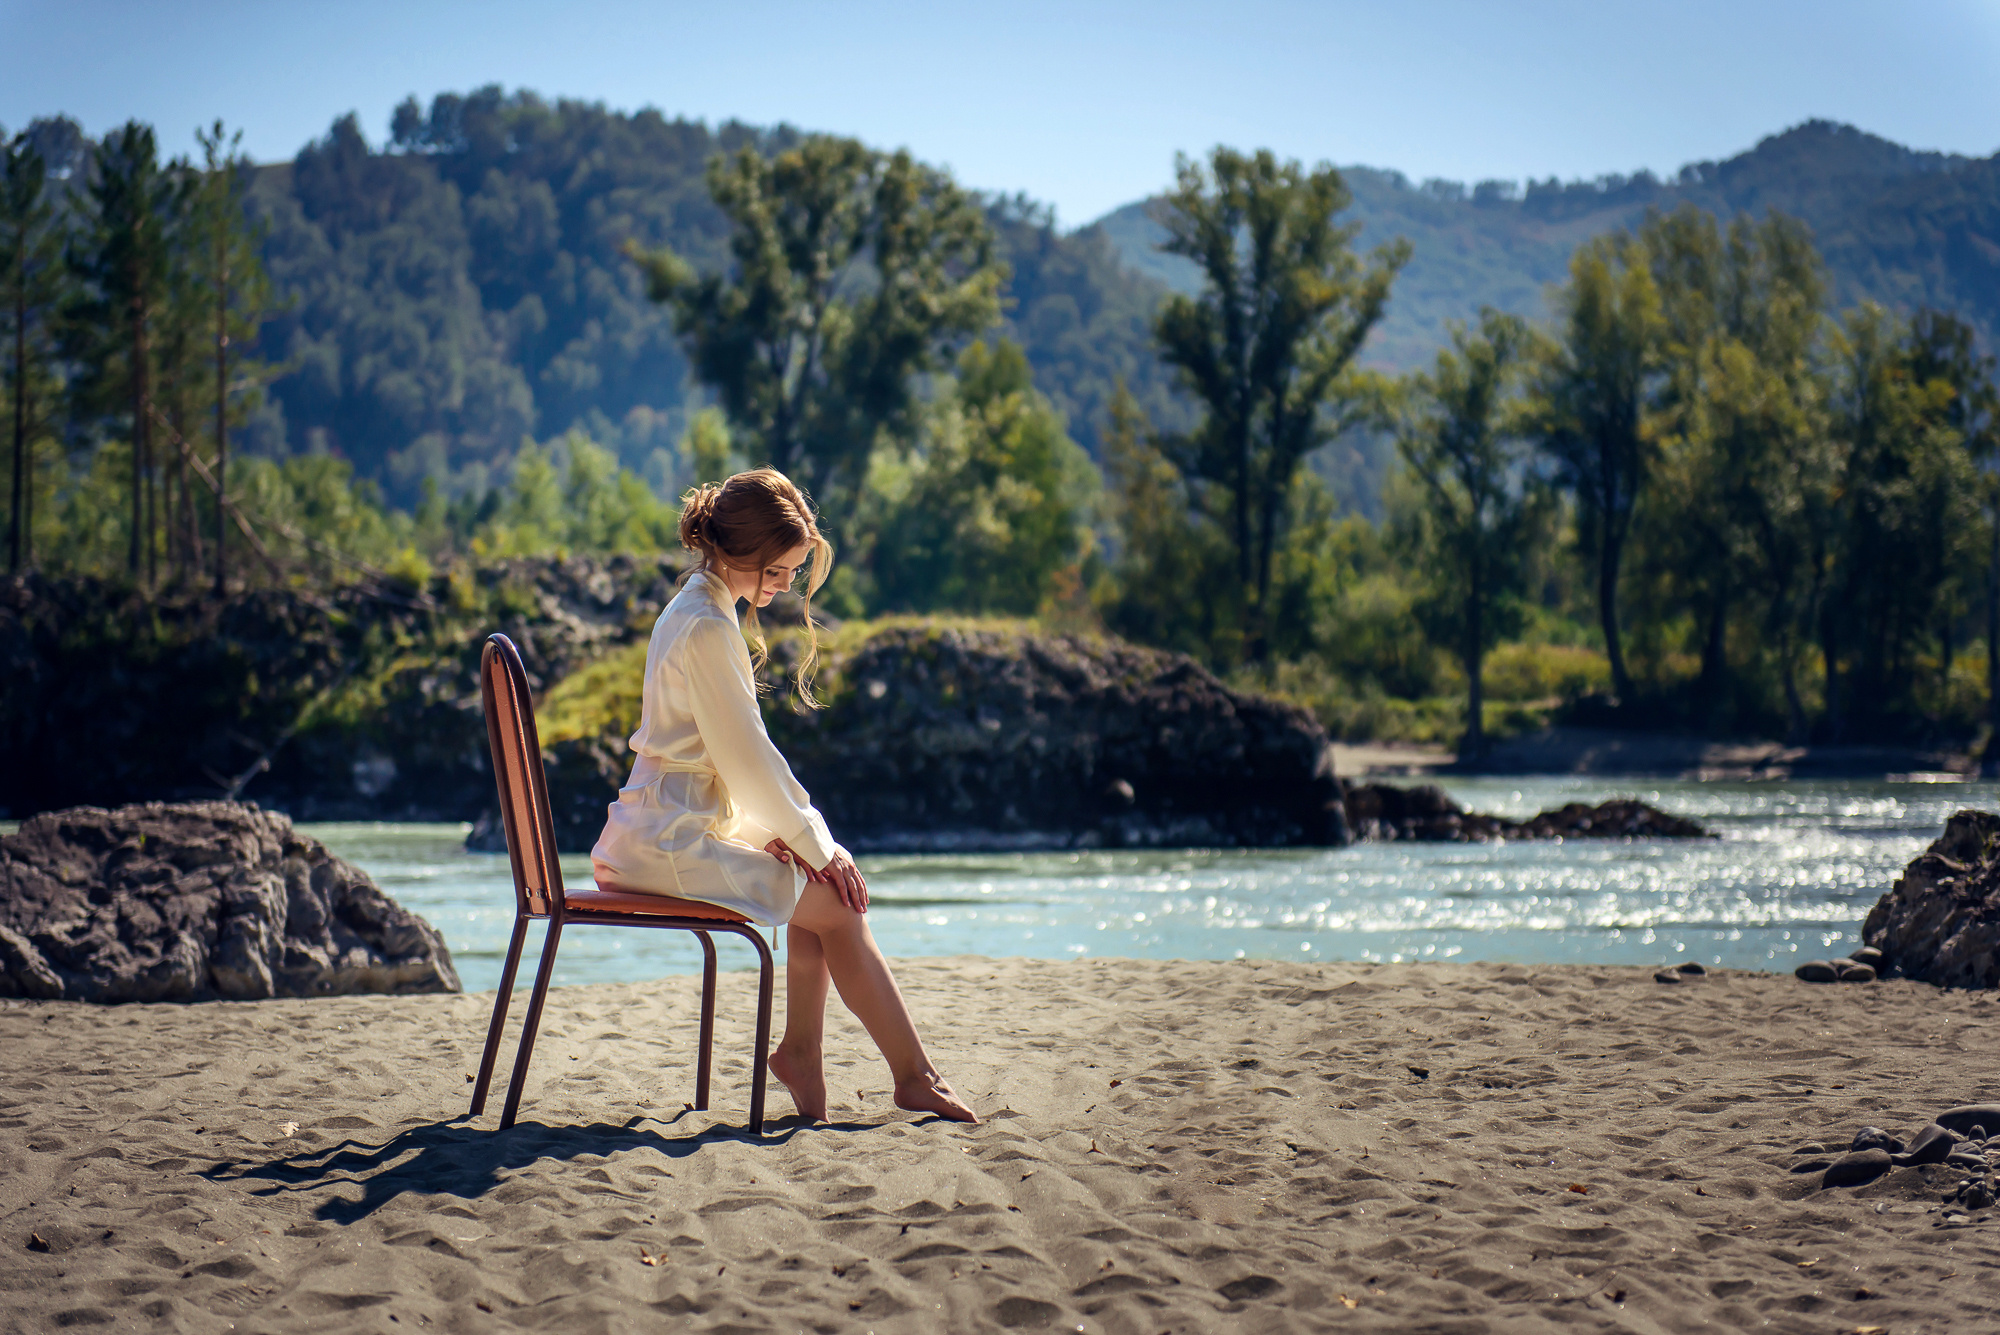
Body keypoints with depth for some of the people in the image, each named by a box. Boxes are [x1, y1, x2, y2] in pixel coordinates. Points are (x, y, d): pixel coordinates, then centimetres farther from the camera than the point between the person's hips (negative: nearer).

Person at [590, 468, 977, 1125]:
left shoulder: (693, 612, 14)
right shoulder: (708, 628, -17)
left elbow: (737, 754, 16)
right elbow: (748, 757, -16)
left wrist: (777, 830, 5)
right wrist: (815, 845, -7)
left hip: (664, 832, 10)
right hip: (672, 842, -10)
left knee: (822, 890, 12)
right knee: (836, 904, -9)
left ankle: (801, 1048, 9)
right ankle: (915, 1077, -4)